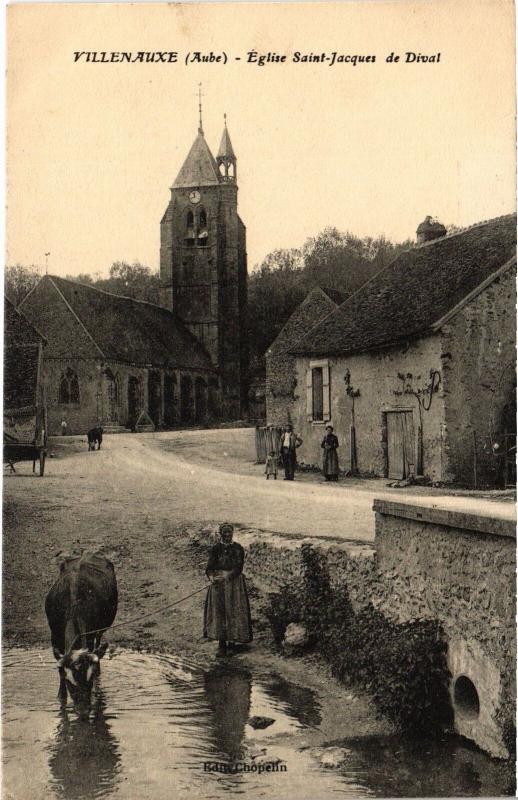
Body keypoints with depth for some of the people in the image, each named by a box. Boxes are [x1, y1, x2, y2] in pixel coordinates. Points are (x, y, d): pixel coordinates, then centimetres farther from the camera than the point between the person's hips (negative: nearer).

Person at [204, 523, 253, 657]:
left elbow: (238, 568, -9)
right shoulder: (216, 549, 6)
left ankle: (232, 642, 12)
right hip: (218, 584, 1)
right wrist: (211, 577, -22)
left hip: (234, 582, -1)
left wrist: (225, 577, -22)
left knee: (233, 611, -2)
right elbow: (210, 566, -1)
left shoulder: (238, 549, 0)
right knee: (218, 612, -3)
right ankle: (222, 646, -2)